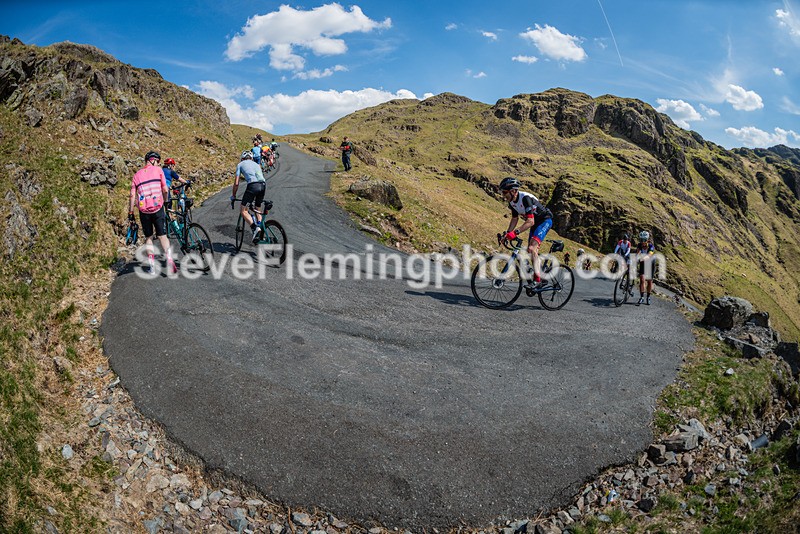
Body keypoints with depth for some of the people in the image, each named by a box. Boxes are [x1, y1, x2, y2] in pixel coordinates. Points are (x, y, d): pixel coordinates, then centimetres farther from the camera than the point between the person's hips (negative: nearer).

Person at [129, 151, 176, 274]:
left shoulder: (137, 174, 11)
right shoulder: (158, 170, 4)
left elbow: (132, 195, 5)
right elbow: (165, 190, 1)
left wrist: (130, 213, 9)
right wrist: (165, 202, 19)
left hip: (144, 210, 2)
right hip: (157, 208, -2)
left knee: (148, 237, 14)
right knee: (162, 236, 1)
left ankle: (152, 266, 12)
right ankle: (169, 259, -19)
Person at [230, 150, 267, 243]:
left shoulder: (240, 164, 19)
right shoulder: (256, 164, 32)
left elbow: (236, 183, 13)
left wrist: (233, 196, 27)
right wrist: (256, 196, 48)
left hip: (253, 185, -5)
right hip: (263, 185, 5)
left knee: (244, 211, 4)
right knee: (257, 209, 23)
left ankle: (255, 228, -18)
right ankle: (260, 233, 14)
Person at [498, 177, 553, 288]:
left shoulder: (525, 198, -31)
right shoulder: (512, 202, -5)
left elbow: (530, 222, -37)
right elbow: (514, 219, 8)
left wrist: (515, 232, -45)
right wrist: (507, 234, -3)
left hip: (545, 220, -9)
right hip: (535, 223, 9)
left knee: (532, 248, -24)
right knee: (531, 251, 8)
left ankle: (537, 280, -23)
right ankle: (542, 277, 21)